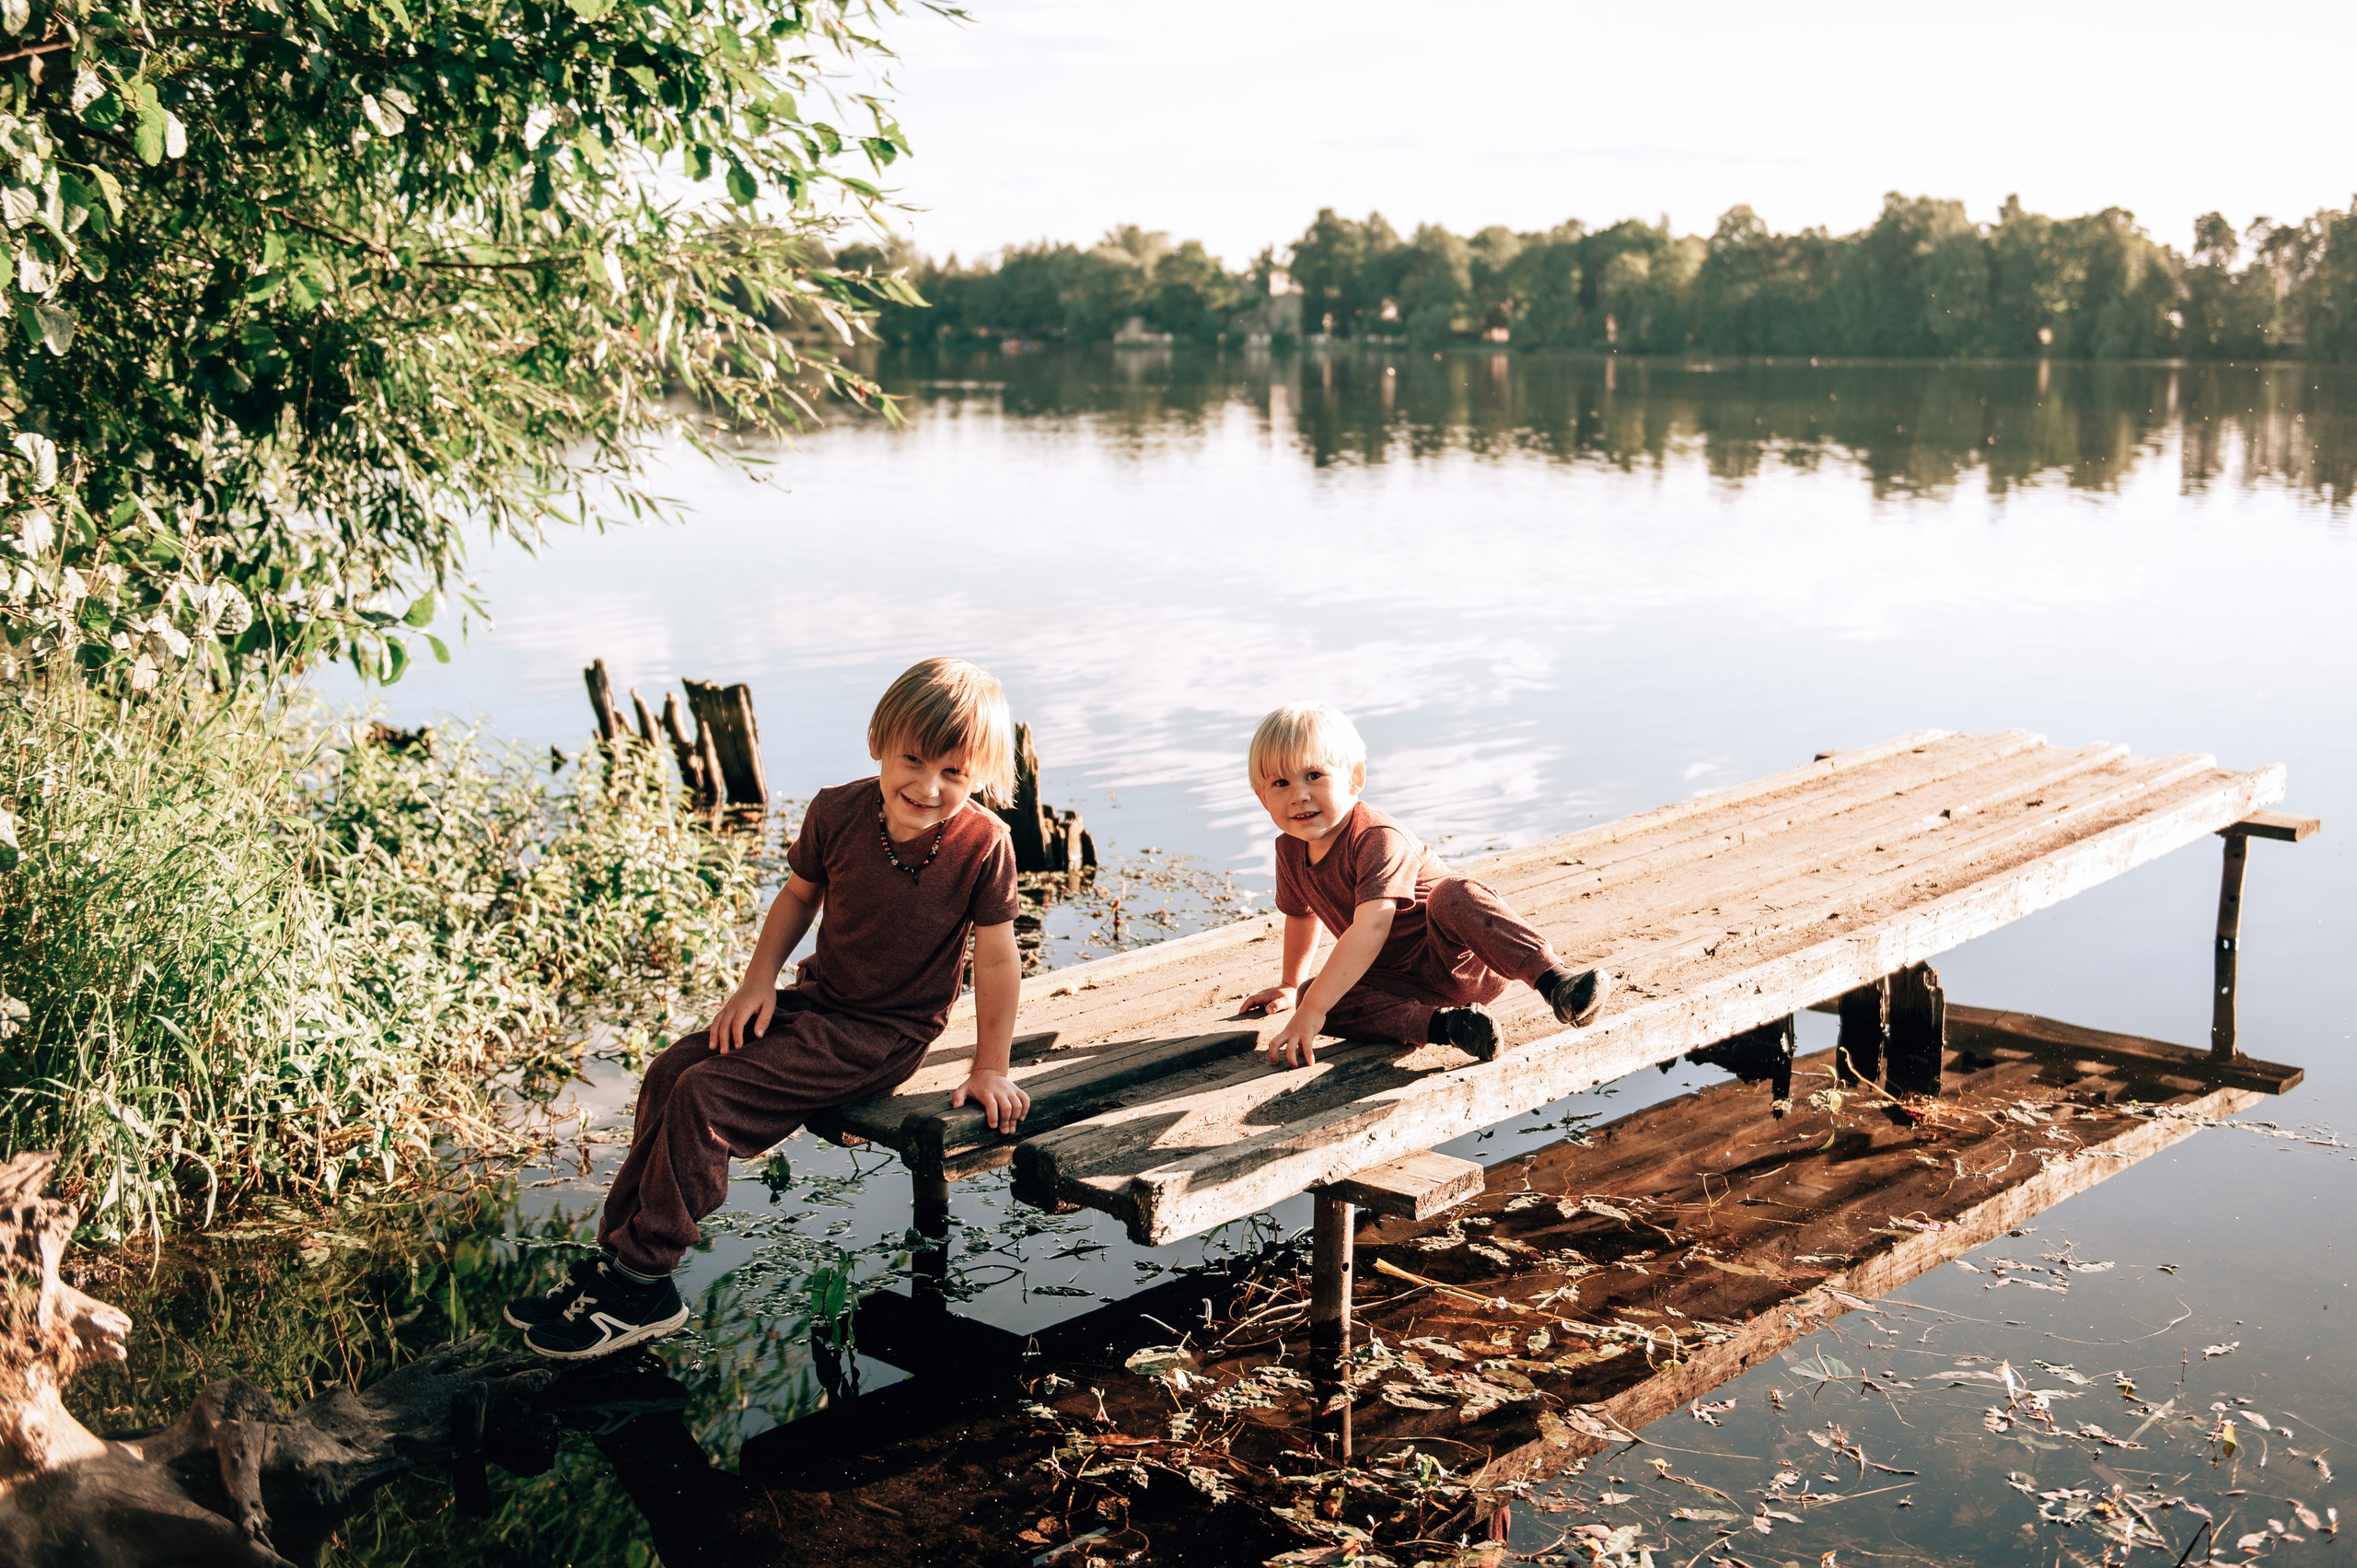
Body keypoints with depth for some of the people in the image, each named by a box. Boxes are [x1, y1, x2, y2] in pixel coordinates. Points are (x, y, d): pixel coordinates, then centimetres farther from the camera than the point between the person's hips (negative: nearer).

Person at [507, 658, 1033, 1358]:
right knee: (669, 1075, -4)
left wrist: (990, 1068, -6)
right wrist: (759, 980, 0)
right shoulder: (837, 812, -8)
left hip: (882, 1036, -6)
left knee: (707, 1098, -18)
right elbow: (800, 894, 10)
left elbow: (996, 960, -11)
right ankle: (618, 1253, 8)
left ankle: (642, 1284, -7)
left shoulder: (983, 844, -20)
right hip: (814, 998, 6)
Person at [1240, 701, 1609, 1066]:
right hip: (1407, 984, 7)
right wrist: (1289, 985, 36)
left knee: (1451, 895, -39)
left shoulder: (1378, 840, -22)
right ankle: (1440, 1024, -33)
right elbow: (1301, 914, 26)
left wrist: (1311, 1012, -41)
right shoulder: (1290, 851, 3)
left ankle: (1554, 979, -50)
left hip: (1460, 959, -7)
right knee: (1309, 998, -20)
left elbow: (1371, 928, -36)